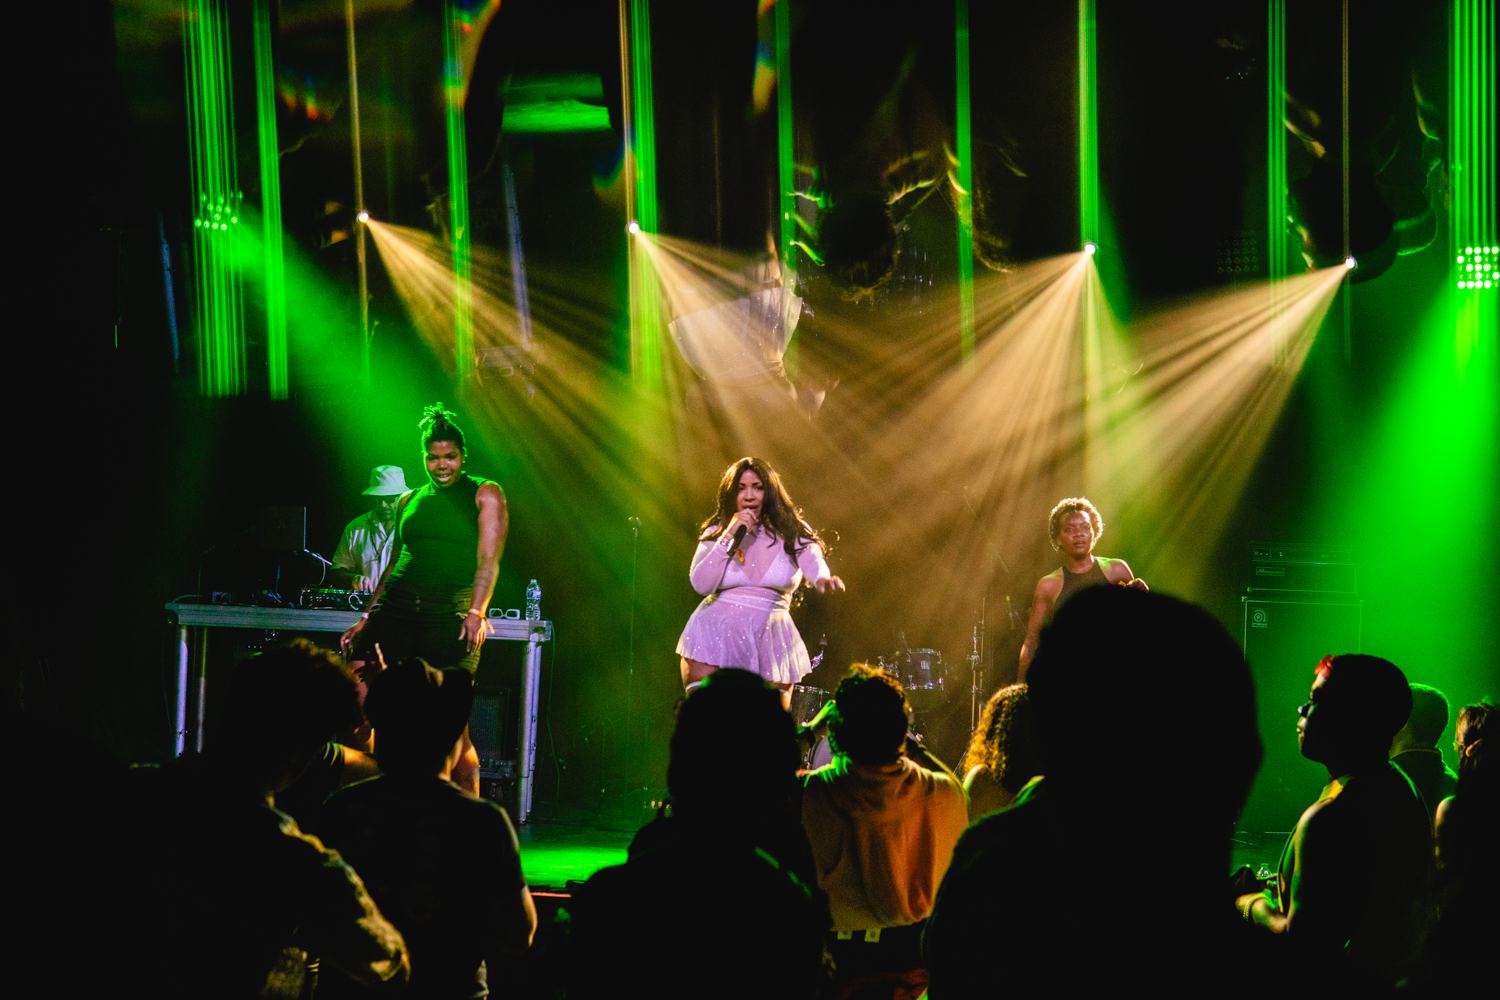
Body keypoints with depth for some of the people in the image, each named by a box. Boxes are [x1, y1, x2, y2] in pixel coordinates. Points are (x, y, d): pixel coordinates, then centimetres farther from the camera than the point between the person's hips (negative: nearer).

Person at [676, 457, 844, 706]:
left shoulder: (792, 532, 1)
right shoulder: (715, 533, 4)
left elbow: (813, 561, -17)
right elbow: (701, 584, -8)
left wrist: (824, 579, -41)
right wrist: (729, 537, -13)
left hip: (771, 640, 0)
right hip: (717, 635, 0)